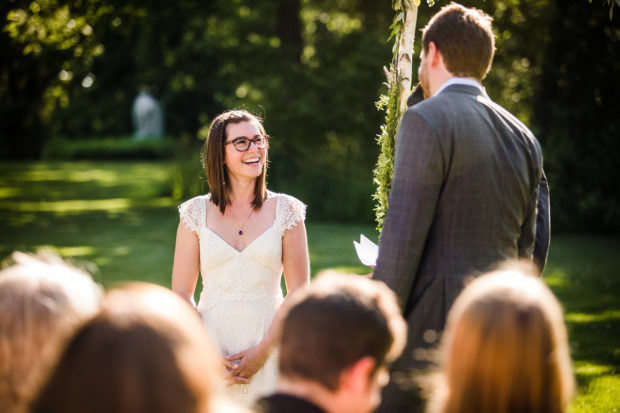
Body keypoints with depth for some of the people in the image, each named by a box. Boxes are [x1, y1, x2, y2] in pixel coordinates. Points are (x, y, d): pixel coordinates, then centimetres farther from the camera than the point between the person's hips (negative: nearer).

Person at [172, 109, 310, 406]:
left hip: (269, 343, 0)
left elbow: (299, 293, -2)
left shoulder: (285, 211, 1)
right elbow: (181, 294, 1)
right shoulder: (197, 212, 2)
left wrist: (263, 351, -11)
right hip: (211, 339, 0)